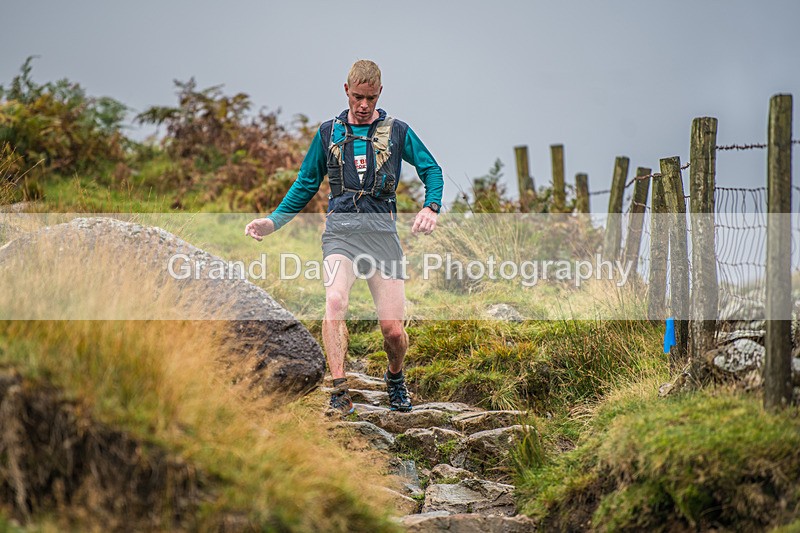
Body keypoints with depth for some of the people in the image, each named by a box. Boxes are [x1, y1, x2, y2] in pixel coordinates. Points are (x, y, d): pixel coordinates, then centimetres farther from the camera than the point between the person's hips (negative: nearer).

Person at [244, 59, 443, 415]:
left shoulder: (396, 131, 11)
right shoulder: (329, 133, 15)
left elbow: (431, 169, 16)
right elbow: (305, 185, 21)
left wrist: (431, 207, -4)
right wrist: (273, 222, 11)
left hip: (382, 230, 0)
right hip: (340, 229, 0)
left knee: (392, 328, -6)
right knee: (335, 300, -29)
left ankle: (395, 377, 27)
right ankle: (339, 393, -30)